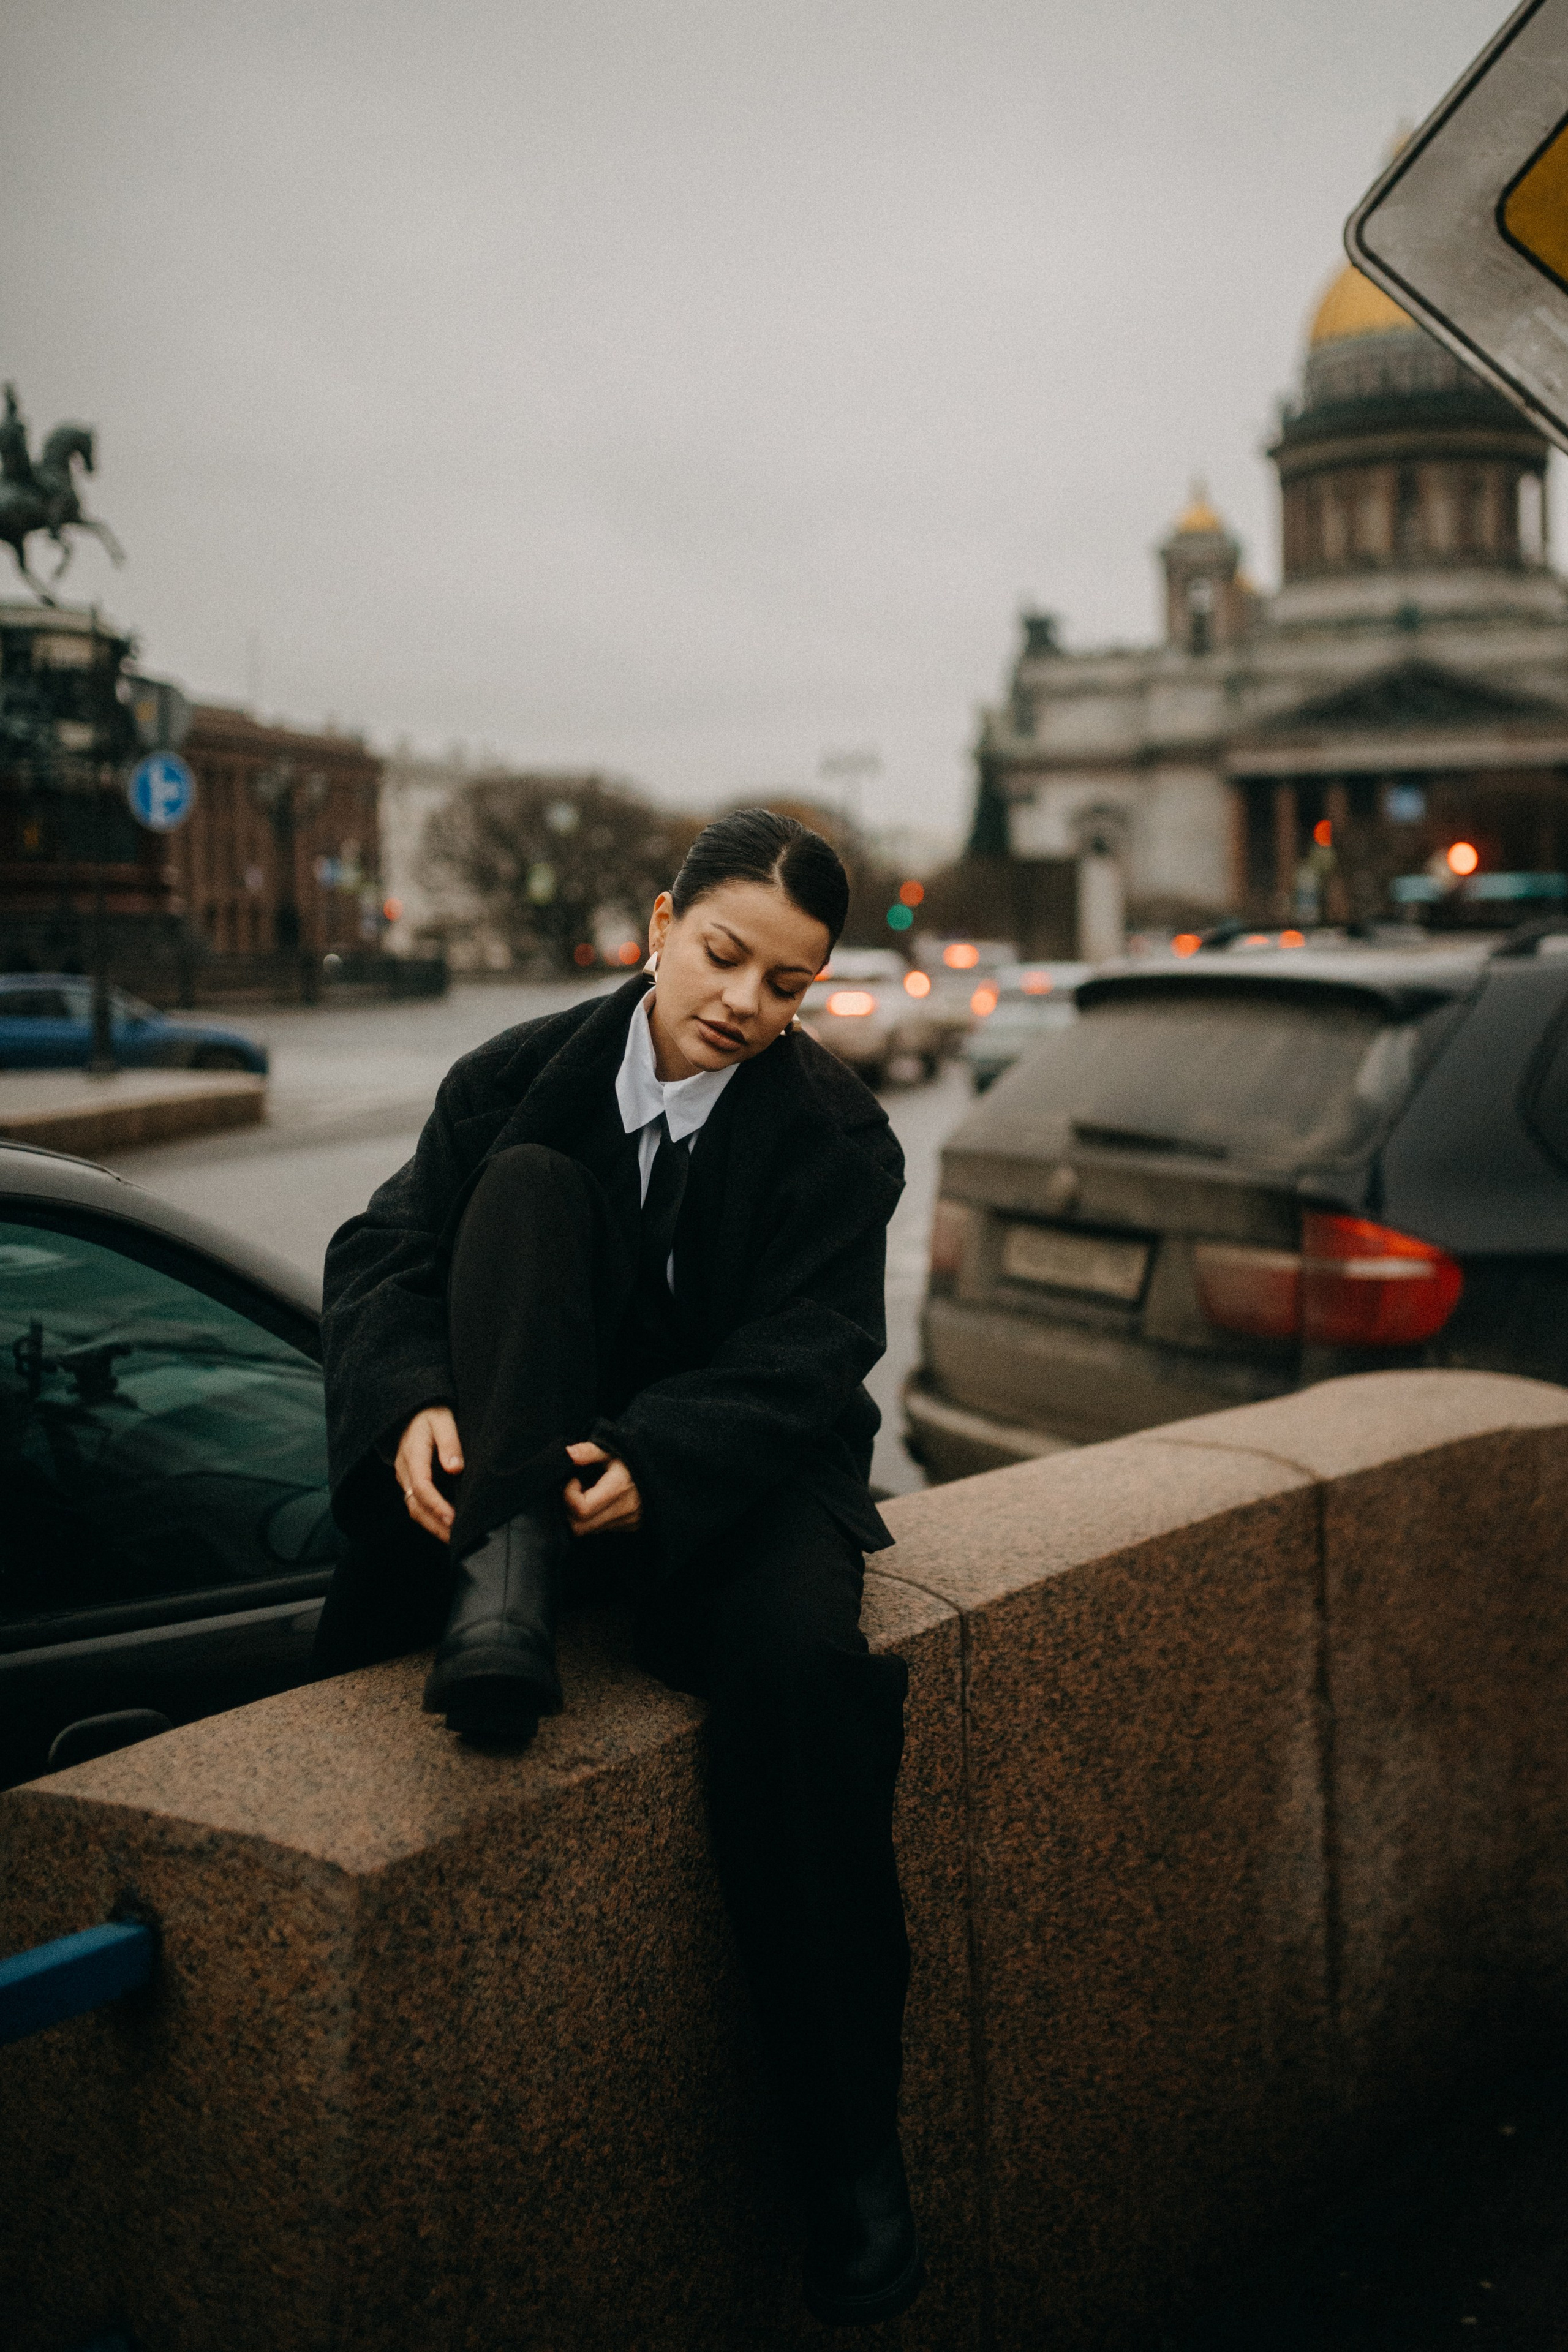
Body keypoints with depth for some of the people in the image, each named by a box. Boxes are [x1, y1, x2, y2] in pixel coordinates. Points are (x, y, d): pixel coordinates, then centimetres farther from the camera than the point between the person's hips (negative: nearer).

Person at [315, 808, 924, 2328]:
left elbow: (803, 1353, -12)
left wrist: (651, 1460, -32)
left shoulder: (833, 1132, -3)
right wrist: (414, 1402, -27)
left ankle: (848, 2150, -24)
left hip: (729, 1469, -1)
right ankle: (506, 1571, -37)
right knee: (530, 1183, -19)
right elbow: (384, 1253, -4)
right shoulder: (521, 1078, 2)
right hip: (516, 1459, 2)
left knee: (800, 1664, -33)